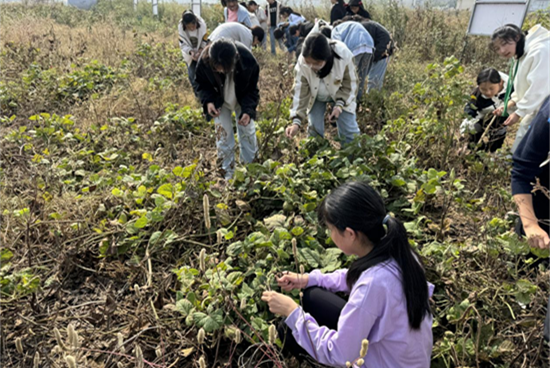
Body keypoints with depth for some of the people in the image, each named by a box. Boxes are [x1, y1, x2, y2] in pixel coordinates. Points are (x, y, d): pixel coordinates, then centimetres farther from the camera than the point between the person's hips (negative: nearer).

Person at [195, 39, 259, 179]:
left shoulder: (248, 61, -38)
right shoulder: (204, 61, -34)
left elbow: (252, 89, -22)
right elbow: (202, 84, -13)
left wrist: (249, 110, -38)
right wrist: (208, 101, -33)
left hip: (243, 98, 0)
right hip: (219, 100, 1)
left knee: (248, 130, 6)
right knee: (223, 132, 0)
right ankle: (228, 172, 16)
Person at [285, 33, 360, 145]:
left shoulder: (344, 56, -36)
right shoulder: (302, 62, -33)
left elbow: (350, 83, -18)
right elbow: (300, 92, -25)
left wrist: (339, 104, -29)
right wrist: (296, 121, -34)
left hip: (342, 95, -1)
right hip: (315, 97, 1)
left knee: (348, 129, -4)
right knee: (315, 128, 2)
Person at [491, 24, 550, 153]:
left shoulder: (539, 51, -21)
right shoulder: (519, 56, 10)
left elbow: (538, 88, -24)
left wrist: (519, 113, -17)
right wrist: (509, 104, 3)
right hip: (535, 108, 10)